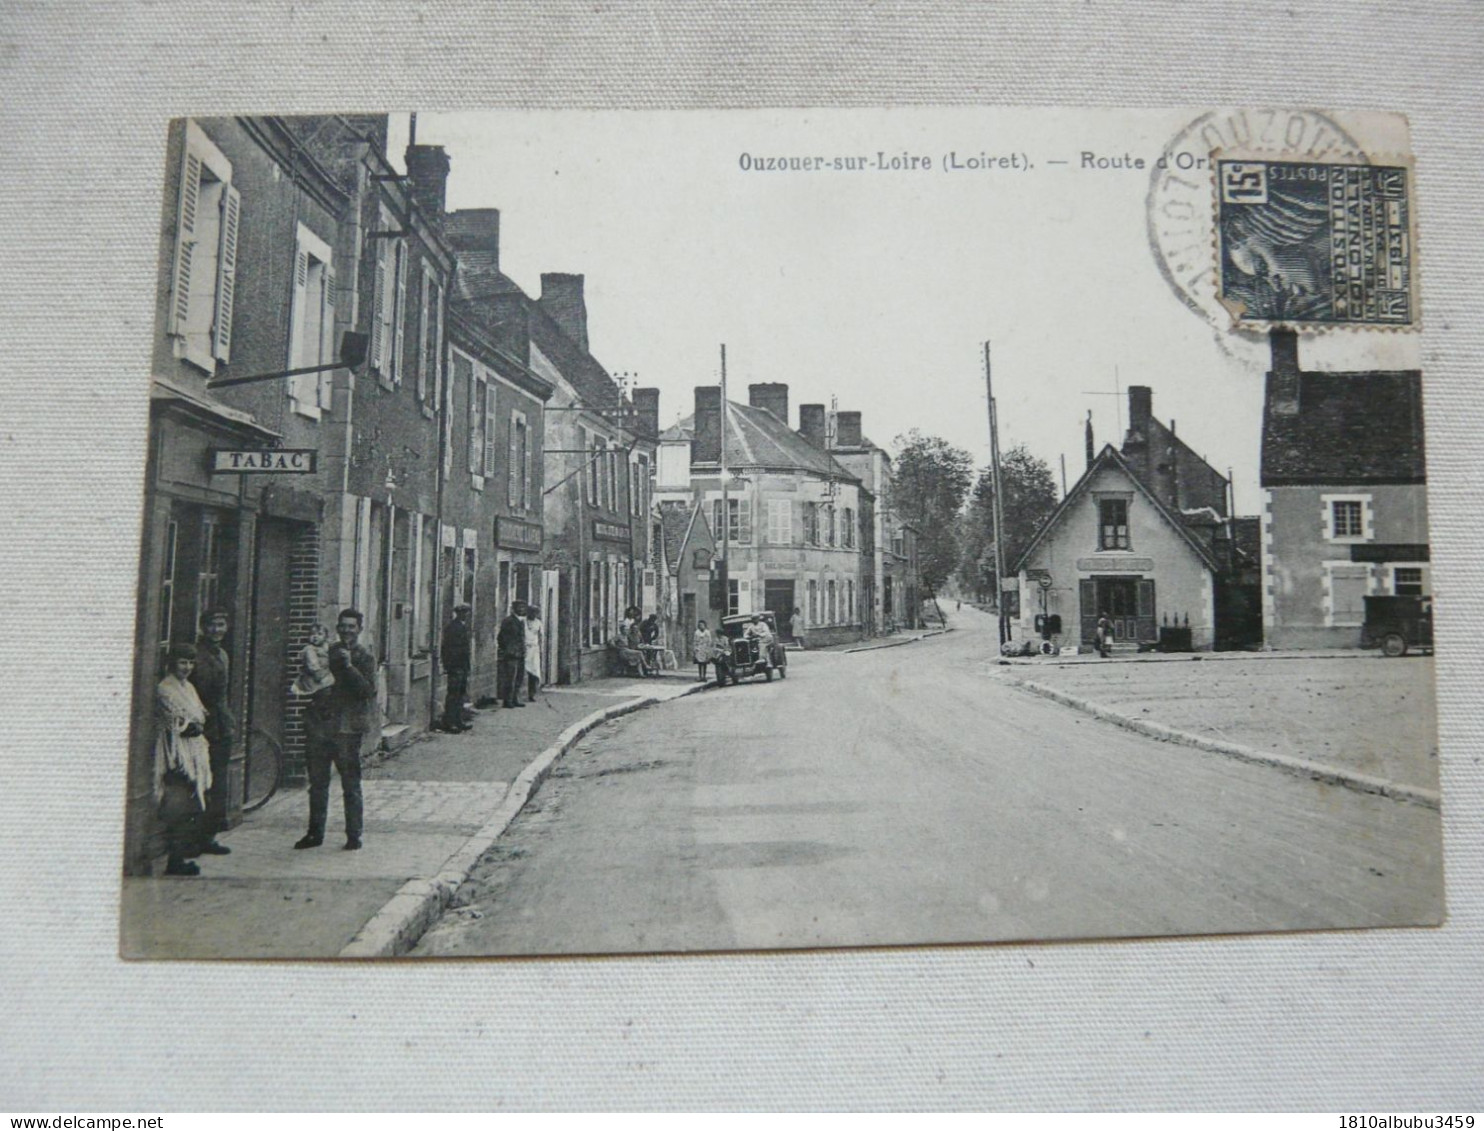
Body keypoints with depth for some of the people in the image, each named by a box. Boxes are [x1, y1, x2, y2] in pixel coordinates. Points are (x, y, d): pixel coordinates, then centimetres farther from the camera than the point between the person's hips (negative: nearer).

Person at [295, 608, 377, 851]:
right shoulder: (327, 652, 13)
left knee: (351, 785, -1)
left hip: (347, 728, -5)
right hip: (319, 724, 5)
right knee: (317, 783, 12)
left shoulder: (365, 659, 0)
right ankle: (315, 833, 23)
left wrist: (349, 666, -21)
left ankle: (354, 835, 8)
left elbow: (369, 690, -15)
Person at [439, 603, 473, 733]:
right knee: (453, 693, -7)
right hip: (454, 665, -9)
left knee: (461, 693, 12)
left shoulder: (463, 626, 15)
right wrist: (448, 666, -19)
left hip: (463, 665, 9)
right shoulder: (451, 627, -12)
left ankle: (458, 721, 18)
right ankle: (448, 723, -2)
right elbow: (447, 647, -16)